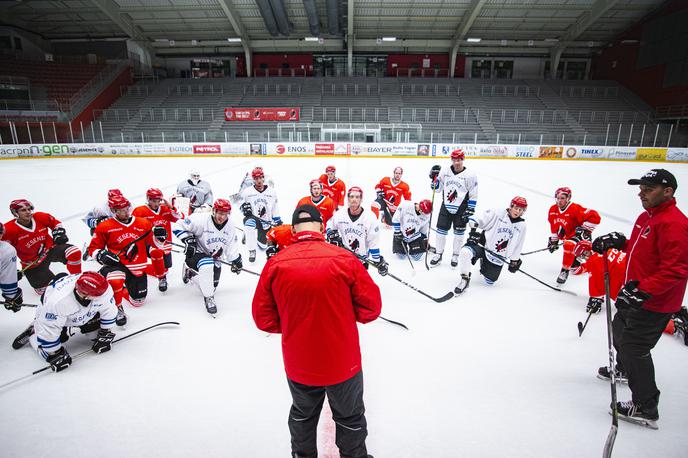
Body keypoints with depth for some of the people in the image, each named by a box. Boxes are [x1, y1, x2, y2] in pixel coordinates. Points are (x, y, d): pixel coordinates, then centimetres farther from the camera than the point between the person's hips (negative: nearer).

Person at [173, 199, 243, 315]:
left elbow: (231, 247, 4)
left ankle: (190, 270, 40)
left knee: (212, 285, 9)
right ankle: (208, 298, -20)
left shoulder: (229, 227, -5)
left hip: (214, 257, 6)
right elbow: (179, 226, -15)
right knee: (207, 266, -39)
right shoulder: (201, 220, -23)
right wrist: (188, 239, -26)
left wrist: (236, 261, -2)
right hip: (196, 253, -6)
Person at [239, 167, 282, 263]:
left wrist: (278, 221, 4)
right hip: (252, 218, -3)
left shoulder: (271, 191, -1)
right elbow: (241, 203, 2)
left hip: (266, 222, 3)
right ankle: (252, 251, -26)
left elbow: (275, 208, 7)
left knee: (263, 246, 6)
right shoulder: (247, 192, -9)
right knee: (250, 223, -41)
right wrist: (244, 207, -22)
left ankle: (258, 237, 45)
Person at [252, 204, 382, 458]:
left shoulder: (275, 264, -14)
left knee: (302, 415, 30)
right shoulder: (344, 259, -18)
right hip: (343, 362, -2)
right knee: (350, 417, 23)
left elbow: (263, 318, -5)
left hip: (298, 365, 3)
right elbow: (371, 307, -11)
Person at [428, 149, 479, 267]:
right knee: (441, 230, 5)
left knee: (459, 233, 8)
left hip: (461, 209, -2)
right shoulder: (444, 171, -2)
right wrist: (435, 177, -12)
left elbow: (473, 196, -7)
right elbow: (437, 188, 5)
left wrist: (469, 212, -10)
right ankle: (438, 253, 21)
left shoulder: (470, 175, -10)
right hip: (446, 205, 2)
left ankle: (455, 255, 26)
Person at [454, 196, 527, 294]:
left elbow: (517, 245, 11)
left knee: (490, 281, 10)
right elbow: (477, 219, -12)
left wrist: (514, 260, 14)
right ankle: (465, 279, -14)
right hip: (483, 245, -4)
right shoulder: (497, 213, -11)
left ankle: (484, 265, 45)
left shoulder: (521, 225, 2)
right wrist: (473, 230, -27)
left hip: (497, 255, 4)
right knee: (465, 252, -34)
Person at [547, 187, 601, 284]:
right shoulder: (553, 210, -3)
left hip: (579, 235, -8)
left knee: (569, 245, -33)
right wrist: (553, 240, 11)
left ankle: (565, 270, -22)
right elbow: (554, 226, 11)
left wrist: (584, 229, -22)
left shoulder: (575, 209, -25)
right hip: (567, 235, 8)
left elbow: (595, 217, -27)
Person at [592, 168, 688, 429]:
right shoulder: (646, 216, 8)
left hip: (655, 303, -10)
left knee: (634, 347, -4)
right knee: (620, 329, 27)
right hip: (635, 293, 10)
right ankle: (624, 369, 54)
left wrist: (642, 291, -33)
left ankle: (646, 409, 11)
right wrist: (618, 242, 6)